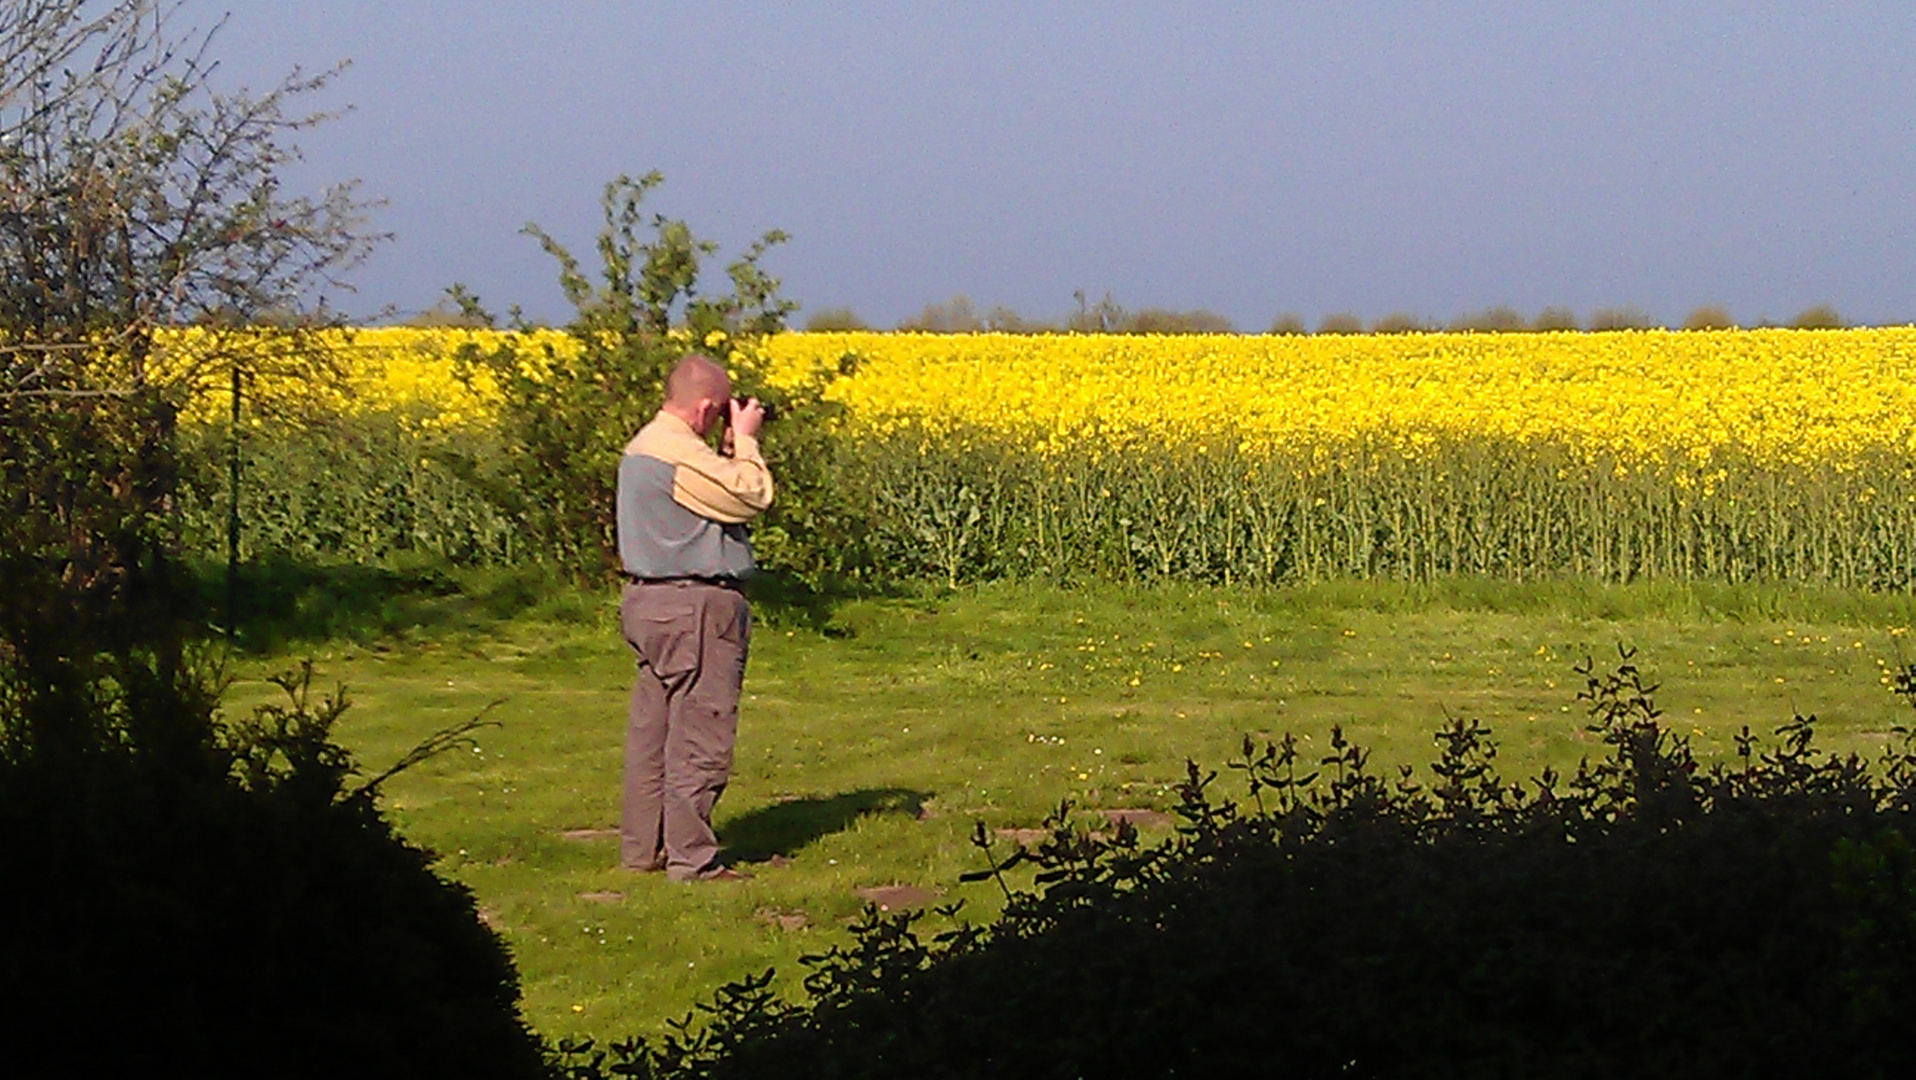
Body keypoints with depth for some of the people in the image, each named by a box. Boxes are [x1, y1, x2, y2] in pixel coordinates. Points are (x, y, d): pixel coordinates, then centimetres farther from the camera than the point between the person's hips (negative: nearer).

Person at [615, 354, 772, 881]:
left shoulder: (644, 445, 13)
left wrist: (734, 445, 11)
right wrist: (744, 439, -6)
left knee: (652, 727, 14)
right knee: (700, 734, -5)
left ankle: (642, 848, 19)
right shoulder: (681, 454, -21)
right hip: (693, 606, -11)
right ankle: (691, 858, -3)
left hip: (648, 600, 11)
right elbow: (751, 498, -17)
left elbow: (713, 492, 18)